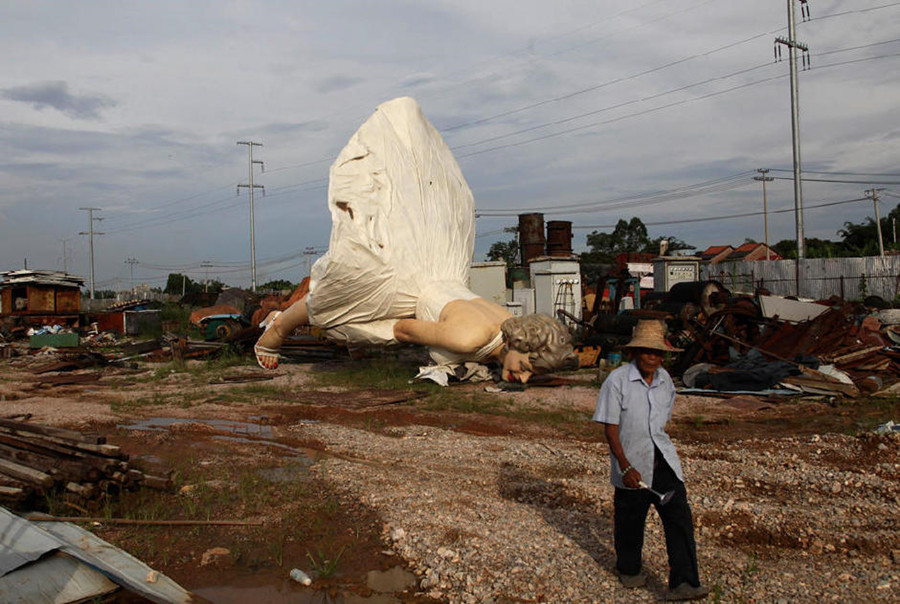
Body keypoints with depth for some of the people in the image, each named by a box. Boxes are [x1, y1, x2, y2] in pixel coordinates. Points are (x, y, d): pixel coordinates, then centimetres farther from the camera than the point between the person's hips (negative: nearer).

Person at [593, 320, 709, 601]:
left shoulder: (665, 380, 5)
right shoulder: (617, 380, -13)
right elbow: (610, 429, -13)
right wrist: (626, 467, -19)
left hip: (663, 461, 4)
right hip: (631, 465, -4)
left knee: (679, 517, -5)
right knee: (630, 521, 10)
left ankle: (682, 583, 0)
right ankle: (629, 570, 34)